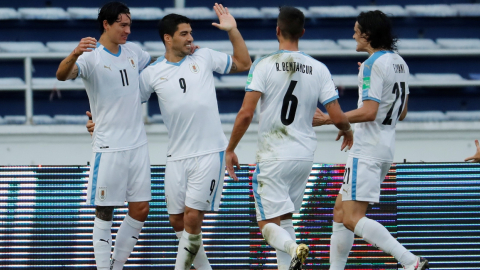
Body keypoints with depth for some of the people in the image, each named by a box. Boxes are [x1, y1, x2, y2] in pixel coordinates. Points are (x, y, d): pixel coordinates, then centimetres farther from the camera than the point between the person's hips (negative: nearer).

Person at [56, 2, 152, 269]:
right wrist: (74, 54, -51)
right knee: (105, 212, -2)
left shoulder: (133, 51, 9)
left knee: (141, 209, 5)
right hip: (109, 147, -6)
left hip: (138, 143, 6)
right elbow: (62, 75, -31)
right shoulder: (91, 57, -11)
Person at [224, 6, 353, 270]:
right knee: (285, 220, 20)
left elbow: (246, 114, -15)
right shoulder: (319, 69, 1)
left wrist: (230, 150, -3)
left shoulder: (264, 65, -8)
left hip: (273, 158, -4)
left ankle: (293, 249, -33)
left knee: (269, 225, -2)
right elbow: (338, 117, -2)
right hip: (305, 156, 4)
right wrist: (347, 131, 22)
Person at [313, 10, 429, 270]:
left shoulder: (373, 65, -14)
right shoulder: (398, 63, 14)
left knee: (352, 218, -15)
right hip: (386, 147, 10)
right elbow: (401, 113, 21)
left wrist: (328, 119, -17)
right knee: (340, 211, 14)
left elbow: (369, 112, -22)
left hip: (367, 151, -10)